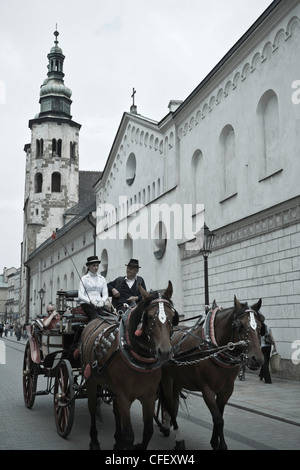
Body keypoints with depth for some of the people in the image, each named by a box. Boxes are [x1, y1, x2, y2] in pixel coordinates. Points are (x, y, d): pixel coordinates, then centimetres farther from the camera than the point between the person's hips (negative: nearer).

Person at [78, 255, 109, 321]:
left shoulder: (102, 279, 17)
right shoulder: (84, 279, 6)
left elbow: (105, 294, 12)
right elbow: (80, 296, -3)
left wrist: (102, 301, -11)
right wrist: (91, 301, -20)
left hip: (99, 304, 3)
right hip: (87, 303, -3)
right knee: (96, 317, -33)